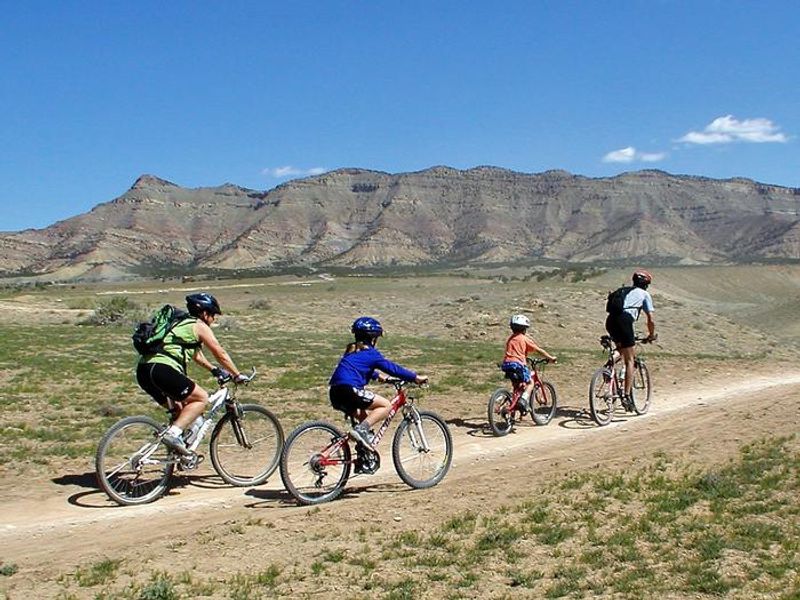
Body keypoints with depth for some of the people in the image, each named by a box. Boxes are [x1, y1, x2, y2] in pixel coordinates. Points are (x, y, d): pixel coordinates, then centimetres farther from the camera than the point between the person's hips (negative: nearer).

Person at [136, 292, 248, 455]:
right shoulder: (200, 326, 4)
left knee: (179, 408, 23)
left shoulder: (182, 323, 30)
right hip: (161, 369, -9)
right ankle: (174, 433, -11)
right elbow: (221, 354, 8)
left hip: (143, 369, 9)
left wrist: (214, 369, 48)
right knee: (201, 398, 3)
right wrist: (237, 375, 18)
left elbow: (195, 353, 42)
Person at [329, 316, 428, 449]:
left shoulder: (351, 350, 25)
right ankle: (361, 430, -15)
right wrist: (415, 377, 7)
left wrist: (377, 375, 54)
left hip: (335, 393, 9)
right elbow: (392, 368, 0)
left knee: (364, 415, 28)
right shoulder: (371, 353, 1)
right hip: (349, 390, -9)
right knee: (385, 406, -1)